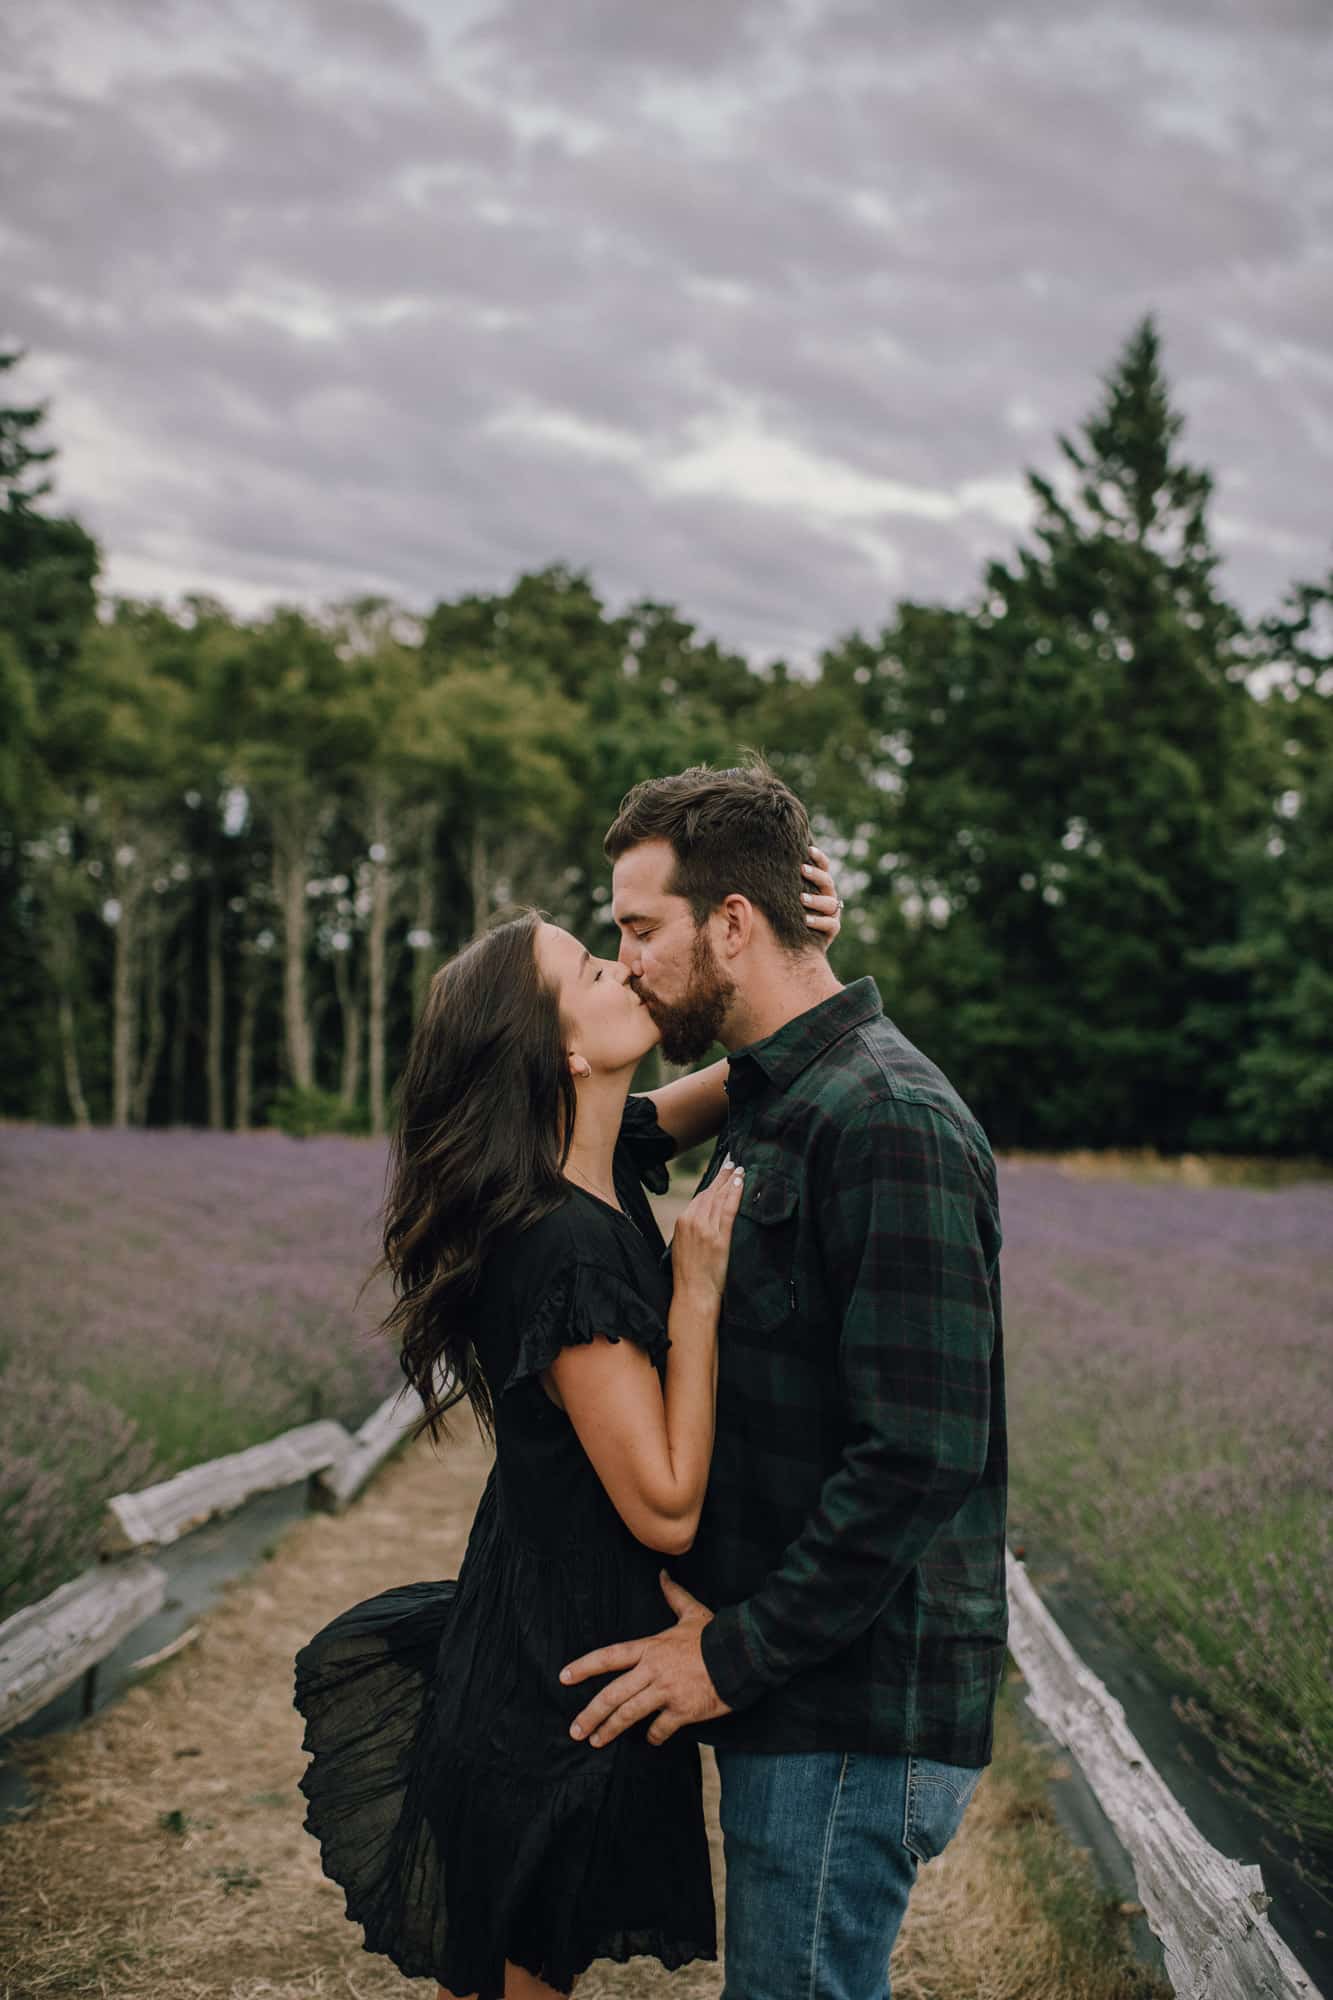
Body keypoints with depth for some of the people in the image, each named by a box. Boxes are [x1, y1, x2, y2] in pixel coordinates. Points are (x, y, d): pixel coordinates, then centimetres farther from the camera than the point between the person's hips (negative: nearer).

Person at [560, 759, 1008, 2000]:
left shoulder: (889, 1124, -19)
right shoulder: (769, 1103, 14)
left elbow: (924, 1453, -24)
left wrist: (739, 1652, -18)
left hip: (857, 1715, -10)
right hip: (800, 1684, 10)